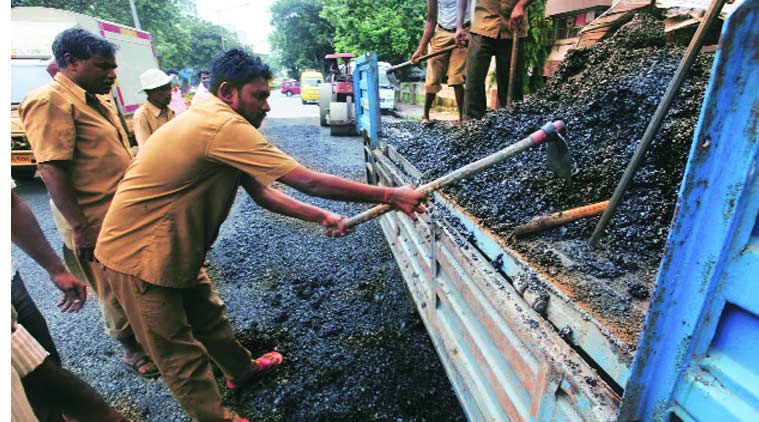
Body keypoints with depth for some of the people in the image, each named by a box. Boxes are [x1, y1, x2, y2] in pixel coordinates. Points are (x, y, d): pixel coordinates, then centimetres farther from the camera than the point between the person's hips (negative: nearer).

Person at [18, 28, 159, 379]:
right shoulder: (51, 101, -15)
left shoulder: (97, 100, 12)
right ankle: (132, 350, 27)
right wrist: (81, 227, -22)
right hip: (96, 221, -8)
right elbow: (51, 169, -21)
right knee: (116, 292, 8)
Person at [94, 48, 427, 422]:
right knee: (182, 357, 7)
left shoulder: (216, 125, 5)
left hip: (172, 250, 10)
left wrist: (322, 217, -7)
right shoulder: (224, 126, -27)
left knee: (208, 316, 25)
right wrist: (389, 196, -23)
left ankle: (241, 370, 46)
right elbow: (308, 182, -30)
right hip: (141, 255, -9)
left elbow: (263, 193, 2)